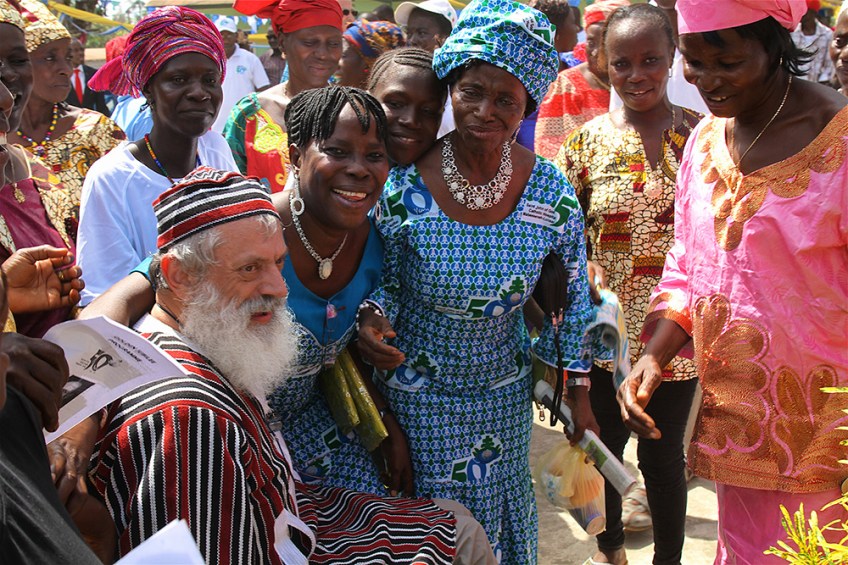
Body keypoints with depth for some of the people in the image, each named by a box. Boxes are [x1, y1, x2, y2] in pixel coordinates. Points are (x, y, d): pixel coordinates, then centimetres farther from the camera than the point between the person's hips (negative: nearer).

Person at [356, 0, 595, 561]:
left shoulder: (552, 193, -12)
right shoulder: (403, 187, -19)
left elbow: (570, 301, 0)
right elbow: (382, 283, -5)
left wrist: (578, 391, 6)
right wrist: (372, 319, -27)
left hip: (504, 391, 2)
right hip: (417, 393, -2)